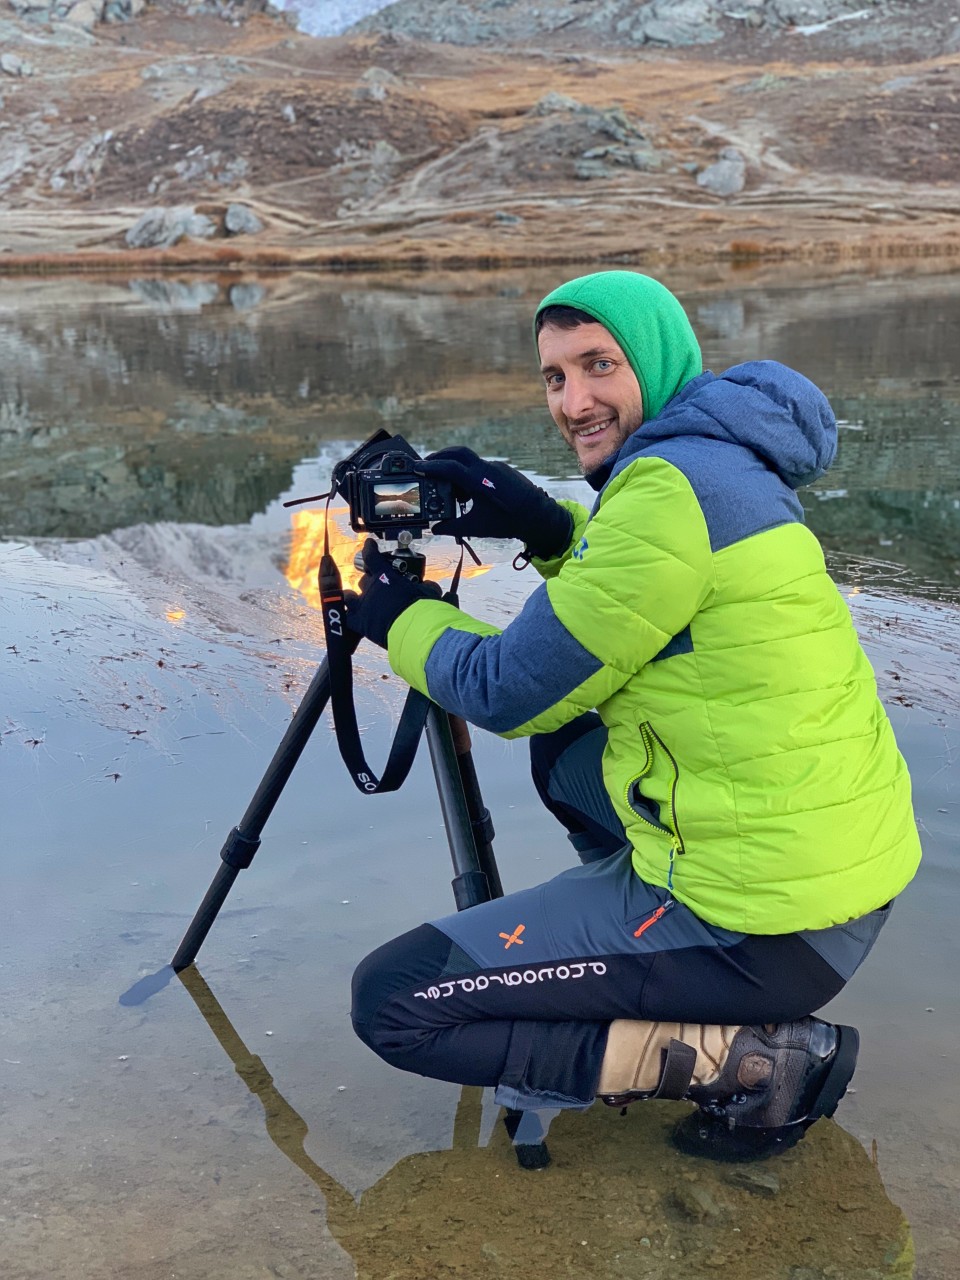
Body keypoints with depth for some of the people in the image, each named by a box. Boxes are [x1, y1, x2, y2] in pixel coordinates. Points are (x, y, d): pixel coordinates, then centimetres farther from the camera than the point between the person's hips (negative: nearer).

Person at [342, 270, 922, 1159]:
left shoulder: (673, 487, -19)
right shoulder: (723, 462, 9)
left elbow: (509, 694, -13)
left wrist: (398, 619, 6)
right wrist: (549, 529, 7)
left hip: (769, 928, -10)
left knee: (394, 1004, -6)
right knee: (566, 745, 29)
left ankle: (753, 1060, -5)